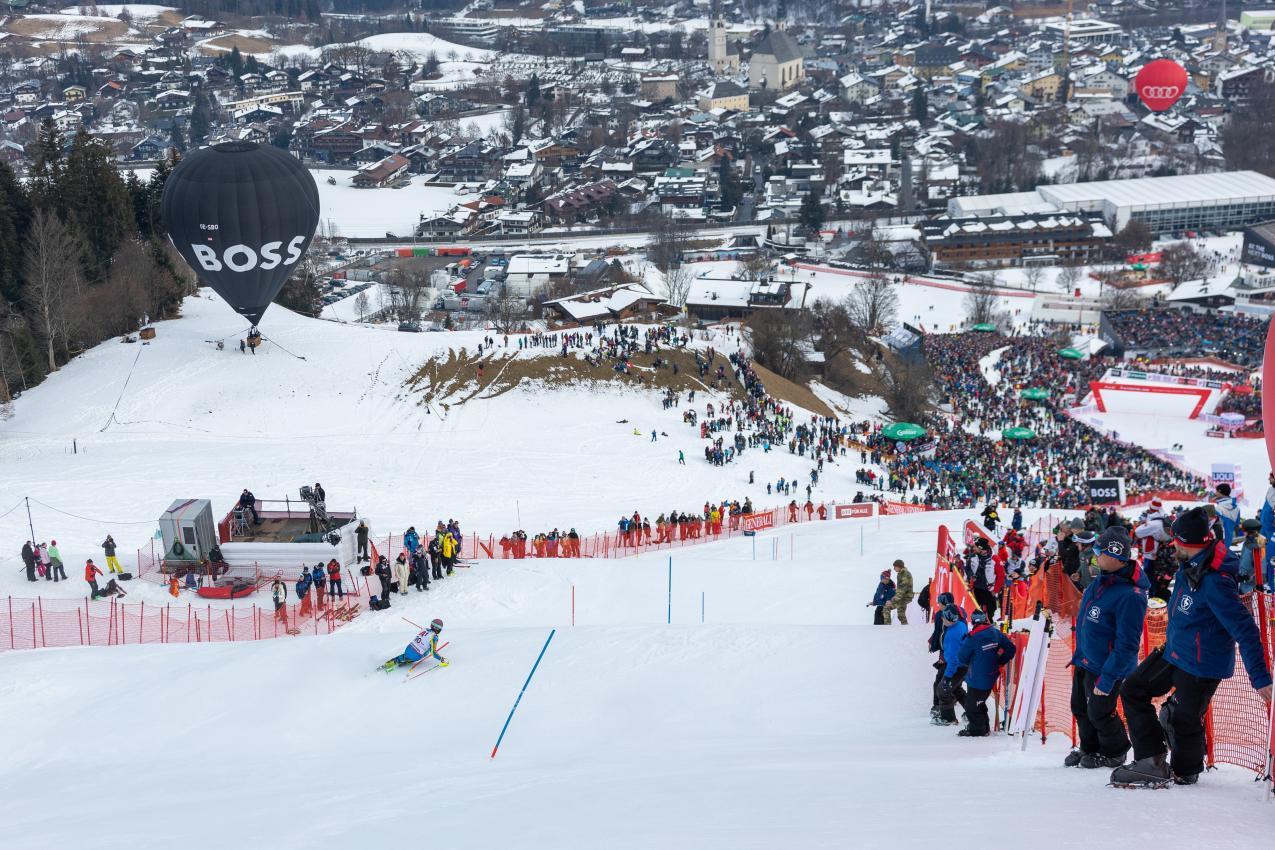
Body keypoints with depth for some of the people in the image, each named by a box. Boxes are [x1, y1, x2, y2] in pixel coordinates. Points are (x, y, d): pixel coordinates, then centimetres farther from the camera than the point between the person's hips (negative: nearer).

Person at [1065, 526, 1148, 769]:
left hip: (1106, 666, -9)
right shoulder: (1102, 580, -2)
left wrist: (1107, 678, -25)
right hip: (1085, 659, 9)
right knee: (1080, 707, 20)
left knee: (1099, 713, 6)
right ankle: (1090, 748, 41)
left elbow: (1127, 645, -28)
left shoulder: (1131, 596, -31)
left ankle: (1114, 753, 30)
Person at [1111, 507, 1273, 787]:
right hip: (1174, 651, 10)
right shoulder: (1188, 568, -2)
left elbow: (1245, 629, -29)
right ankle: (1153, 761, 15)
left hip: (1202, 665, -10)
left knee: (1185, 720, 2)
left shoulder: (1214, 582, -29)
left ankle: (1185, 770, 26)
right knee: (1133, 689, 12)